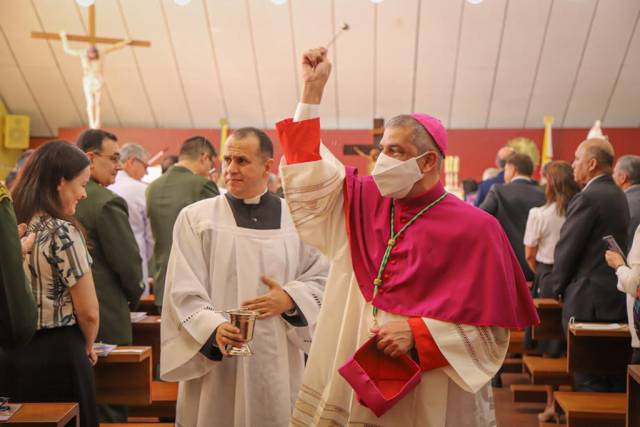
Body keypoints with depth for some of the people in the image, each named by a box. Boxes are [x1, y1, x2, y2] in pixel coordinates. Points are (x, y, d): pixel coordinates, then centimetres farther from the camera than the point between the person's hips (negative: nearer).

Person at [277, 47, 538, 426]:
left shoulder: (473, 229, -12)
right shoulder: (364, 204, 3)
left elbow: (492, 329, -10)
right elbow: (309, 175, 10)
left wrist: (419, 333, -19)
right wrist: (313, 88, 5)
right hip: (357, 392, 5)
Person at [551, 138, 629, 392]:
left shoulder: (587, 198, -15)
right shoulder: (618, 195, 12)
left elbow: (567, 248, -13)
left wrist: (559, 287, 3)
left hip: (587, 300, -9)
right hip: (616, 297, 9)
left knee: (588, 380, -2)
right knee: (614, 374, 14)